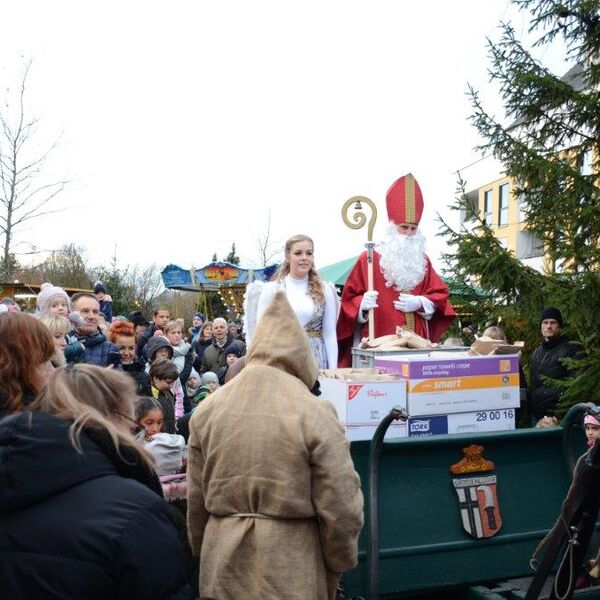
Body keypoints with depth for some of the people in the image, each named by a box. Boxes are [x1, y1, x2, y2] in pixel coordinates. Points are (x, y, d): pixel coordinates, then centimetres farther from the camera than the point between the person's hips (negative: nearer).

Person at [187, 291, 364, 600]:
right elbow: (340, 508, -11)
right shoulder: (314, 412, -13)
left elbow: (196, 501, 7)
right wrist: (337, 568, 4)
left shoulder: (207, 410, -1)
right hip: (292, 571, -3)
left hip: (224, 570, 4)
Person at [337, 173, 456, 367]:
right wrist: (363, 304, -20)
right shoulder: (369, 259, 2)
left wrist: (420, 303, -5)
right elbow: (351, 299, 2)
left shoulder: (422, 260, 15)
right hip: (379, 344, -4)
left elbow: (440, 295, 15)